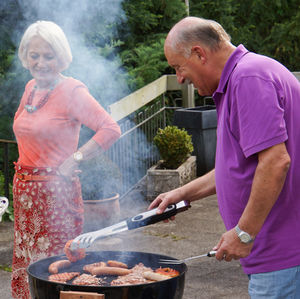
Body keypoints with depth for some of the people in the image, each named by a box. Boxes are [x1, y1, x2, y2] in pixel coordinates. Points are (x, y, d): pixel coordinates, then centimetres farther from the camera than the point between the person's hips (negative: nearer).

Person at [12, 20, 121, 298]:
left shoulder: (72, 91, -12)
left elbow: (111, 129, -19)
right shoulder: (31, 88, 11)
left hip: (55, 190, -7)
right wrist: (22, 172, 16)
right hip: (24, 187, 7)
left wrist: (75, 159, -17)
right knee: (25, 264, 12)